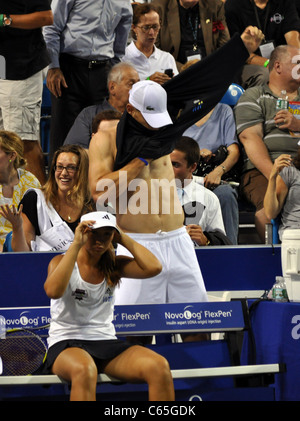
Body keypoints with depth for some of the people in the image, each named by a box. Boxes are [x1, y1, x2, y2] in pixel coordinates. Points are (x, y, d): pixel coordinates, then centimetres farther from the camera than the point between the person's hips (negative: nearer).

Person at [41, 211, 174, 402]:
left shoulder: (114, 265, 11)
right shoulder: (62, 262, 0)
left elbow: (154, 267, -5)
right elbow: (53, 291, -23)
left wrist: (122, 238, 1)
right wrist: (76, 244, -18)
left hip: (107, 341, 4)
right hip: (66, 343, -4)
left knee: (160, 366, -25)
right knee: (85, 370, -43)